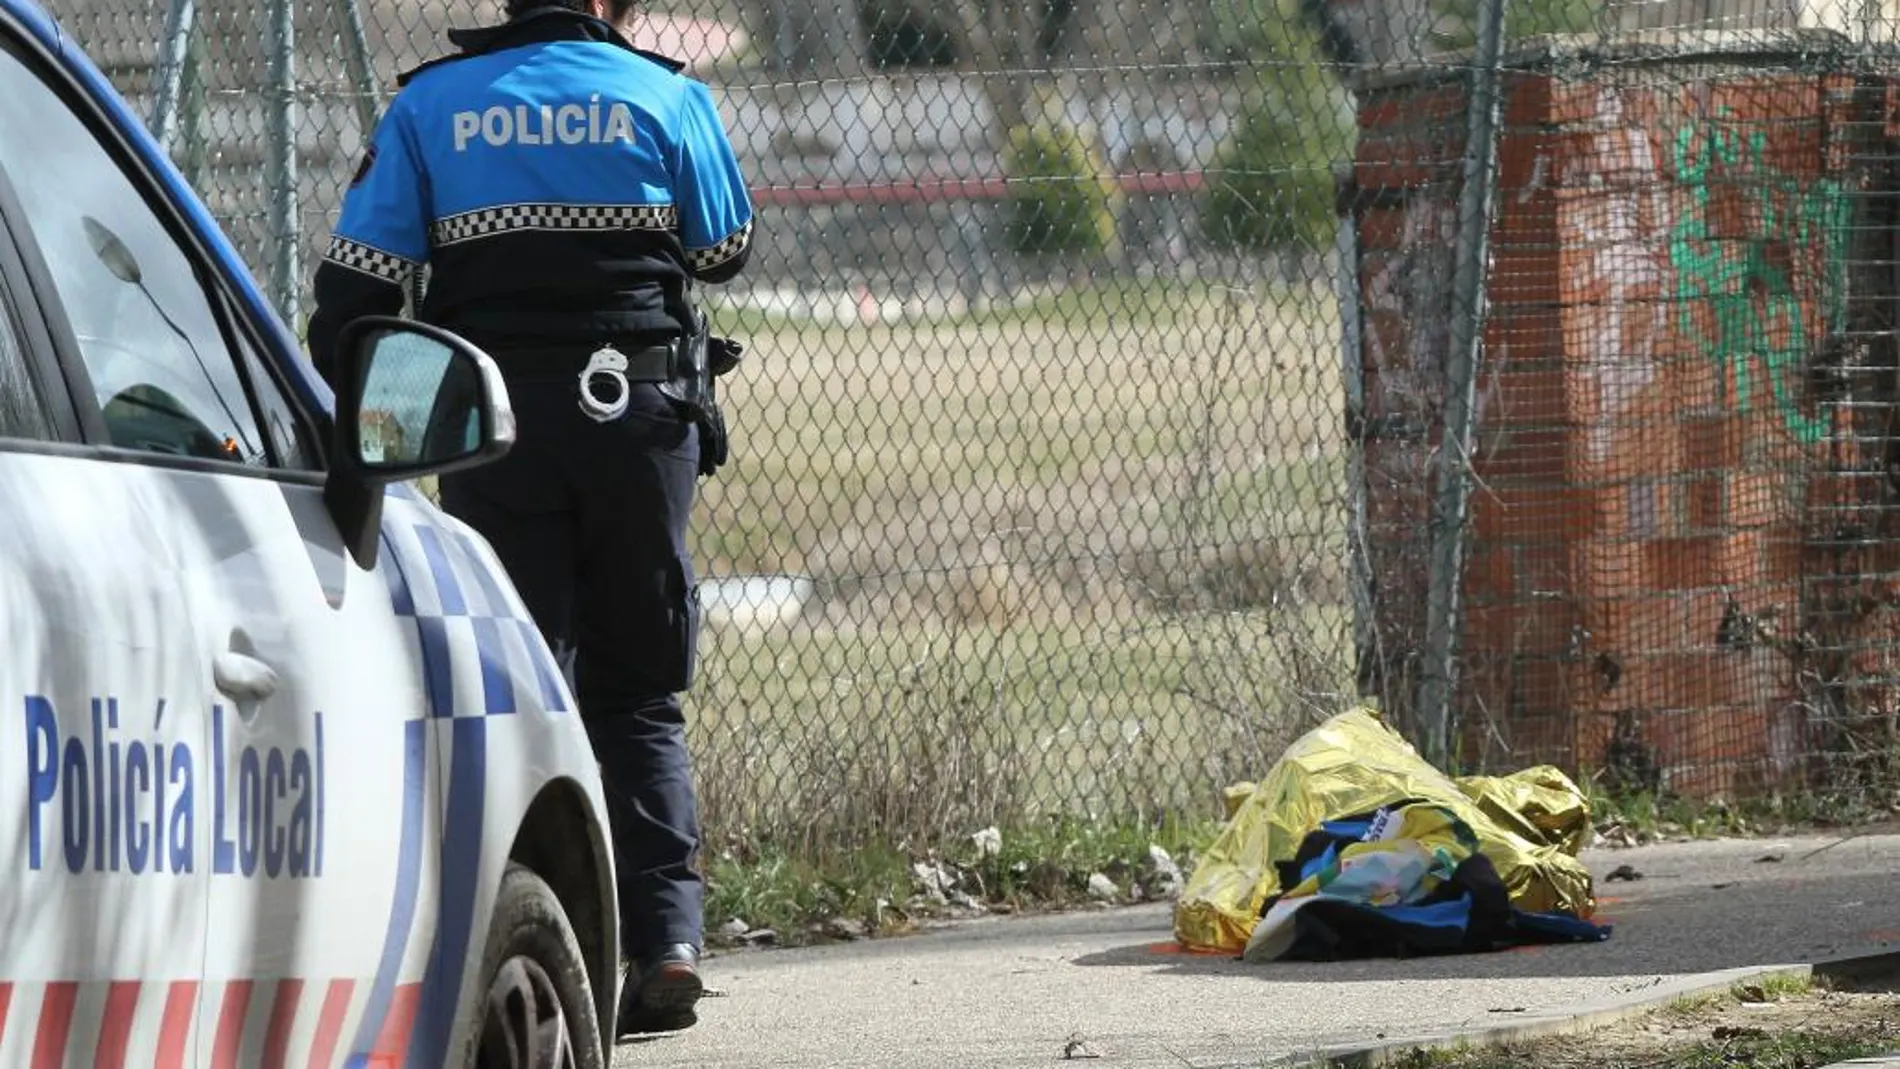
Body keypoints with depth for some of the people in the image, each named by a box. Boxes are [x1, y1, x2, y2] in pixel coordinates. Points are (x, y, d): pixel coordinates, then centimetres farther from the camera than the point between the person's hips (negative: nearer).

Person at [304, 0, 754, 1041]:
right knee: (639, 695, 10)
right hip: (640, 417, 0)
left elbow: (357, 281, -1)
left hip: (495, 424, 0)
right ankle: (665, 942, 0)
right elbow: (725, 249, 13)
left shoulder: (428, 106, 4)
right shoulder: (665, 96, 2)